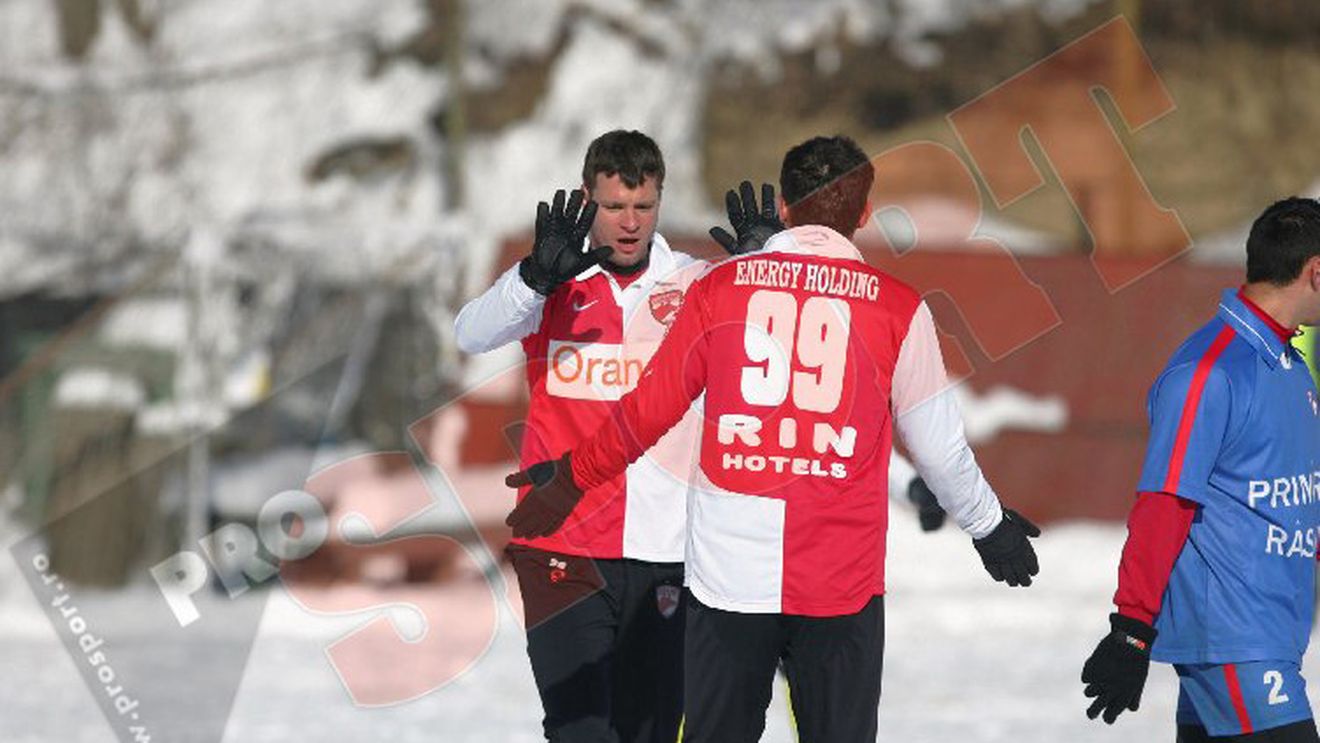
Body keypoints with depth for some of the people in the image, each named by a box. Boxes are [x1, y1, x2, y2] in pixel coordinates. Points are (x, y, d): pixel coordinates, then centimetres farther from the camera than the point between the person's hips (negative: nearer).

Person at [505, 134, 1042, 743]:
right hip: (843, 587, -1)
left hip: (727, 576, 1)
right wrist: (988, 526, 22)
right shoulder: (898, 309, -2)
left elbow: (648, 410, 7)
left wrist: (574, 477, 22)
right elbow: (940, 446, 5)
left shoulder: (719, 288, 1)